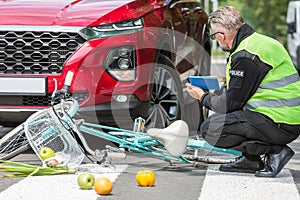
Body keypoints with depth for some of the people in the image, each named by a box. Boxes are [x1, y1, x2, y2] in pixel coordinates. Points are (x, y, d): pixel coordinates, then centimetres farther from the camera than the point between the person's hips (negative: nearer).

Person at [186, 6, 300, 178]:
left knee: (210, 129, -12)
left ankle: (274, 151, -10)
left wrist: (204, 97, 5)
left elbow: (231, 103, -12)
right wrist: (226, 84, 33)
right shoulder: (260, 41, 13)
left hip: (280, 127, -10)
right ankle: (251, 159, 14)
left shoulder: (246, 56, -17)